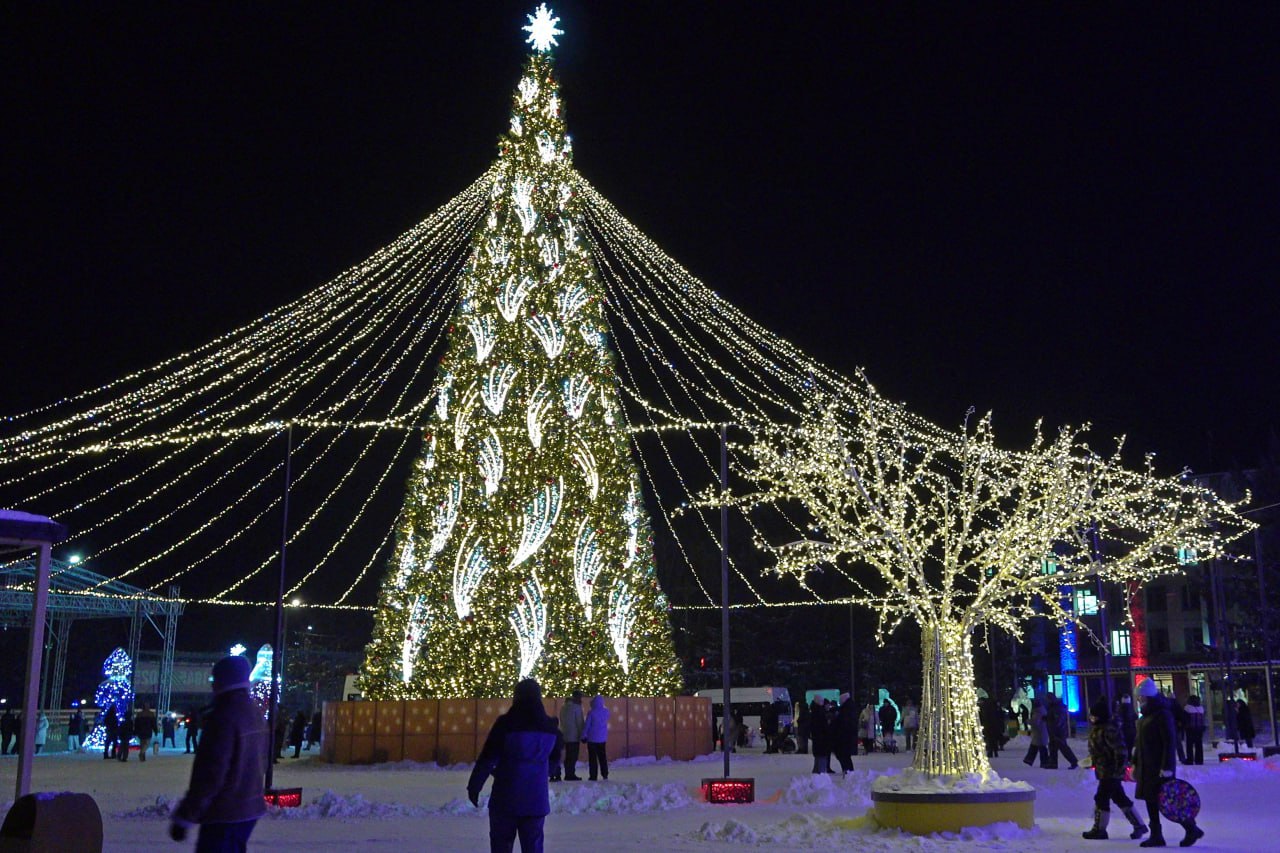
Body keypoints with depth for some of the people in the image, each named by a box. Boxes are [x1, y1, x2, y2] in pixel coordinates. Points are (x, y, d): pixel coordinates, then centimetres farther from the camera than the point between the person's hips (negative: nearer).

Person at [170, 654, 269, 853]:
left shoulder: (224, 716, -20)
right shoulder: (255, 712, 9)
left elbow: (210, 772, -23)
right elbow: (261, 762, 16)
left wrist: (184, 817, -18)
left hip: (224, 814, -9)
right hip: (250, 809, 9)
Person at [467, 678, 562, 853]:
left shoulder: (506, 723, -12)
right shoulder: (551, 727, 2)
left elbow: (487, 759, -11)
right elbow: (554, 760, 16)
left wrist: (474, 786, 0)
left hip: (505, 798, -3)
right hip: (536, 799, 3)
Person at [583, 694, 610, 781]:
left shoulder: (591, 713, -15)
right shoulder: (606, 712, -2)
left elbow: (586, 725, -10)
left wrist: (584, 736, -3)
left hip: (592, 738, -4)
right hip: (602, 738, 4)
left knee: (592, 758, 2)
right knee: (602, 757, 15)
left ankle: (593, 775, 0)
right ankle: (605, 774, 15)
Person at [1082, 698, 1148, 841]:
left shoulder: (1108, 730, -23)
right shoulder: (1098, 728, 10)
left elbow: (1120, 749, -26)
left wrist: (1119, 766, -24)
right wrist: (1092, 760, 22)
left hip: (1110, 771, -10)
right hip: (1107, 771, 10)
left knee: (1101, 798, -2)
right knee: (1120, 798, 16)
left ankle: (1099, 829, 9)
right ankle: (1139, 825, 23)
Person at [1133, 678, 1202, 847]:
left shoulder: (1162, 714, -14)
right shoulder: (1146, 715, 13)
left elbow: (1169, 743, -18)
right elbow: (1139, 742, 19)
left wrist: (1167, 767, -22)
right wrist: (1135, 763, 18)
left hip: (1160, 767, -9)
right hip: (1147, 767, 9)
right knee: (1151, 800, 8)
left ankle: (1192, 829, 8)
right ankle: (1156, 836, 13)